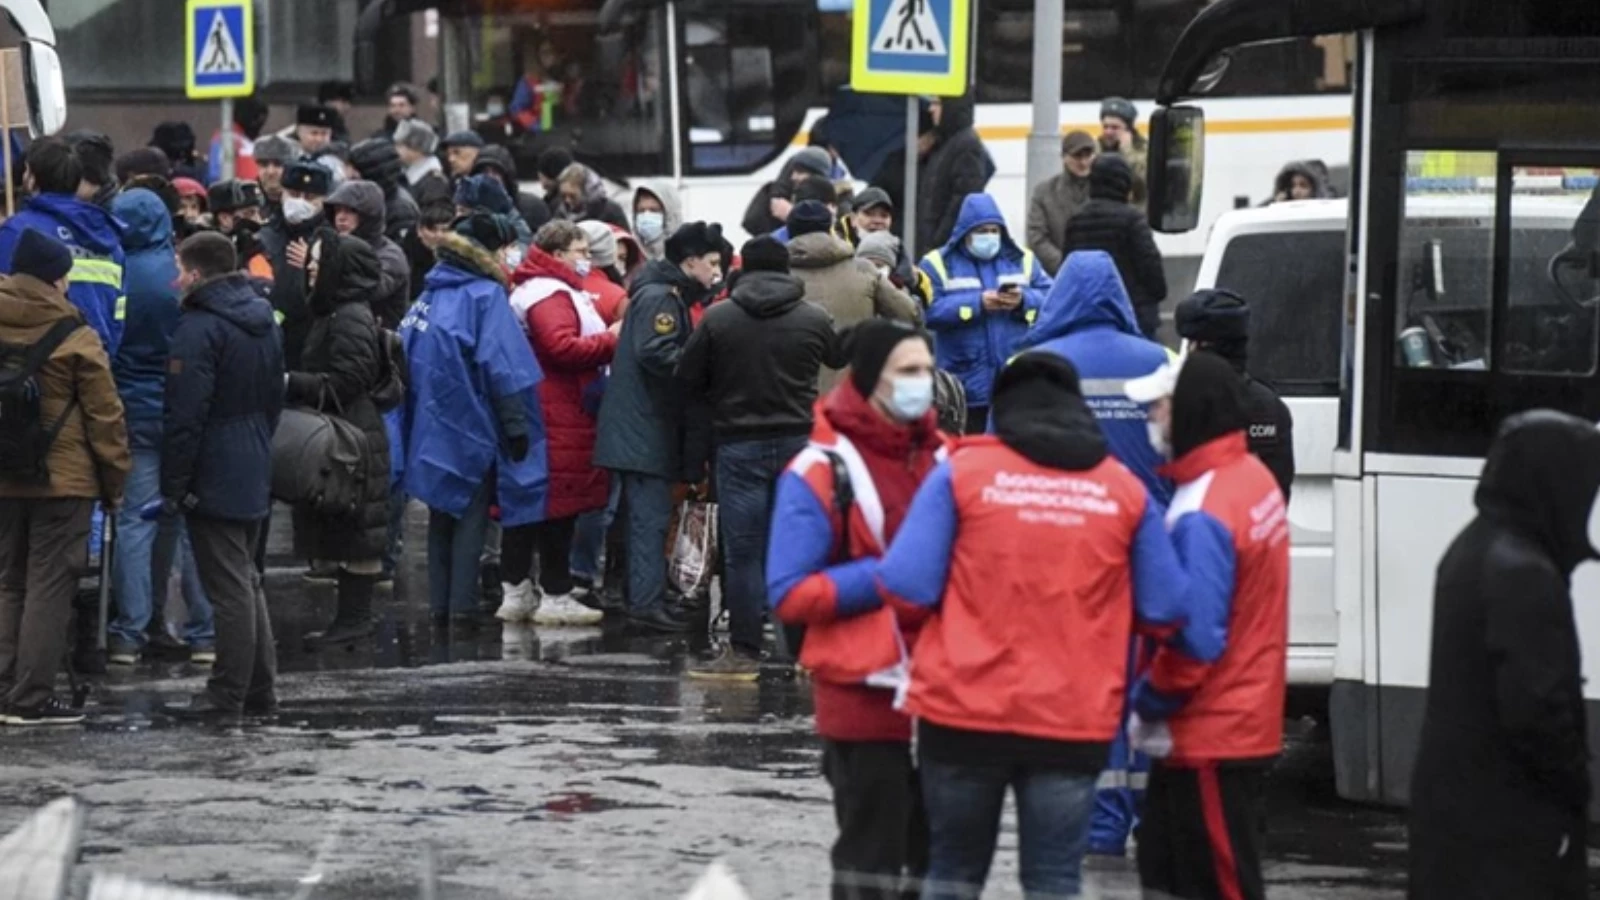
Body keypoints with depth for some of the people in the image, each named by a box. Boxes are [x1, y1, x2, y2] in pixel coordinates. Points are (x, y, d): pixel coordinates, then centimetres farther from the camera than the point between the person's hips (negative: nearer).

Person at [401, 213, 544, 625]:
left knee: (443, 514, 14)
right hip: (472, 428, -6)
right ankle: (462, 603, -4)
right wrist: (516, 425, -11)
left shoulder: (432, 294, 9)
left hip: (430, 424, 6)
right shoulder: (486, 295, -10)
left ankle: (440, 602, 15)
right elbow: (502, 366, -16)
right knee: (471, 516, 0)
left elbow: (409, 355, 11)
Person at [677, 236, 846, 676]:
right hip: (799, 440, 2)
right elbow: (841, 359, 14)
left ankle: (744, 651, 1)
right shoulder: (813, 318, -2)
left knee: (743, 552, 1)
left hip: (739, 443, -2)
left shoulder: (717, 318, -6)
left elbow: (688, 378, 1)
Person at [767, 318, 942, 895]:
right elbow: (790, 594, -14)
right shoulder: (822, 471, -10)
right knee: (872, 851, -1)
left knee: (935, 852, 12)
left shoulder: (944, 458, 9)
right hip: (864, 692, -6)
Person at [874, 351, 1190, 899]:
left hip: (965, 710, -1)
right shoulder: (1125, 492, 2)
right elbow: (1166, 611, 3)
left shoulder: (962, 473, -4)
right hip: (1075, 720, 1)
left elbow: (908, 588, -9)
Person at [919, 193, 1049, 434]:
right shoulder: (938, 264, 1)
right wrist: (977, 304, -18)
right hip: (967, 384, -3)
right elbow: (929, 310, -12)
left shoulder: (1022, 260, 11)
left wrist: (1024, 301, -15)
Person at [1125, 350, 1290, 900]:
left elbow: (1195, 639, -26)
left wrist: (1147, 702, -9)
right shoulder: (1255, 479, 6)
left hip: (1209, 738, -10)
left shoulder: (1202, 516, -23)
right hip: (1249, 723, 10)